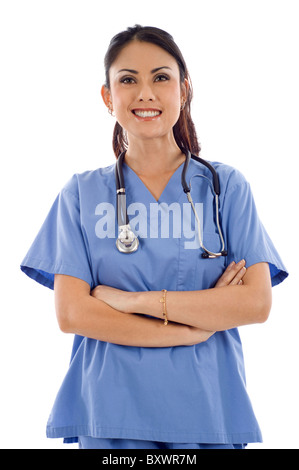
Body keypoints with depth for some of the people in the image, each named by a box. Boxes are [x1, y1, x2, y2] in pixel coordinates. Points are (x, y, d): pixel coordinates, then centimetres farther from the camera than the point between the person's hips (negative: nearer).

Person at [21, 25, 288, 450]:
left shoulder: (225, 186, 4)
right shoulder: (83, 193, 5)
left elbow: (257, 303, -7)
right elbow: (71, 313, -6)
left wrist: (133, 301, -13)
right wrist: (191, 329, -13)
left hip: (209, 412, 1)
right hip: (111, 415, 0)